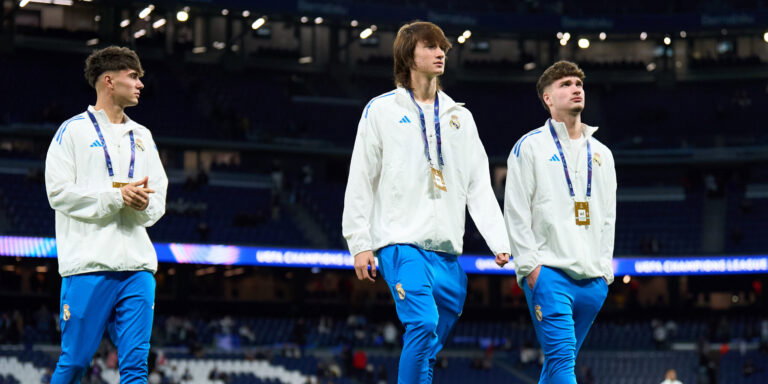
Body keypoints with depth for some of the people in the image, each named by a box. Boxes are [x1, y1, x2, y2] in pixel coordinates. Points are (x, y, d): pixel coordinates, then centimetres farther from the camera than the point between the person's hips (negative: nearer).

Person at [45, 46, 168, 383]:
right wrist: (117, 196, -14)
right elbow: (59, 192, -7)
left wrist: (144, 204, -8)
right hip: (89, 265, -5)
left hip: (137, 266, 5)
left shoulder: (142, 137, 19)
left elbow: (158, 201, 16)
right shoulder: (74, 131, 3)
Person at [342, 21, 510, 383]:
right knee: (423, 325, -22)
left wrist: (498, 240, 1)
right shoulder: (382, 110, 4)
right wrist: (360, 243, -5)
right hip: (401, 243, -5)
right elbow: (361, 181, 2)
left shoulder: (460, 116, 17)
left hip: (447, 251, 5)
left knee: (430, 346, 6)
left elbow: (479, 185, 13)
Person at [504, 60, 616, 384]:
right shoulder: (530, 146, 3)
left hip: (592, 278, 5)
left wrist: (604, 267, 10)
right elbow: (516, 211, -3)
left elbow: (608, 216, 20)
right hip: (549, 273, -5)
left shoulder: (601, 153, 19)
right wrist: (530, 265, -10)